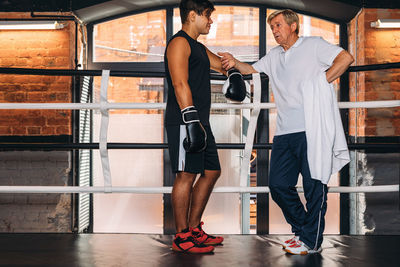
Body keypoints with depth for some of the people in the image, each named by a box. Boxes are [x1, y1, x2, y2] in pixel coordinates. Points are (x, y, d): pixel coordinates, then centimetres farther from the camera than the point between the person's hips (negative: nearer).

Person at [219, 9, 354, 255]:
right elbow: (251, 69, 30)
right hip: (285, 133, 7)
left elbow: (345, 58, -6)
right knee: (279, 184, 7)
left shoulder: (313, 45, 4)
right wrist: (234, 63, 10)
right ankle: (301, 230, 24)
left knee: (314, 186, -1)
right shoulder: (274, 56, 22)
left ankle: (311, 241, 9)